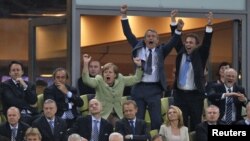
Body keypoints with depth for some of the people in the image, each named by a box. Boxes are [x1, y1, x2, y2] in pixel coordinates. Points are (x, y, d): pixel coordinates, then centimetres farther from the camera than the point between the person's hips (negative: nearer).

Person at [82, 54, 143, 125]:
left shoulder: (121, 80, 4)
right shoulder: (99, 81, -8)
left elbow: (136, 79, 11)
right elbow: (86, 80, -25)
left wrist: (139, 66, -3)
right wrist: (85, 64, -37)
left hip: (117, 114, 3)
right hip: (102, 114, -3)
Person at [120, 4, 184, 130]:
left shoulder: (161, 51, 8)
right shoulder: (138, 48, 9)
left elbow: (172, 43, -4)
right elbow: (128, 34, 4)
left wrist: (179, 30, -21)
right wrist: (124, 15, -5)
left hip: (154, 89, -1)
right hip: (138, 88, 1)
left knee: (156, 119, -4)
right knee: (137, 119, 4)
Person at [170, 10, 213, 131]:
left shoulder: (200, 55, 2)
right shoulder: (181, 52, 10)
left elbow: (206, 43, -11)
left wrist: (209, 26, -25)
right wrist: (173, 21, -7)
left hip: (195, 94, -2)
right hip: (180, 94, 2)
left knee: (195, 123, 0)